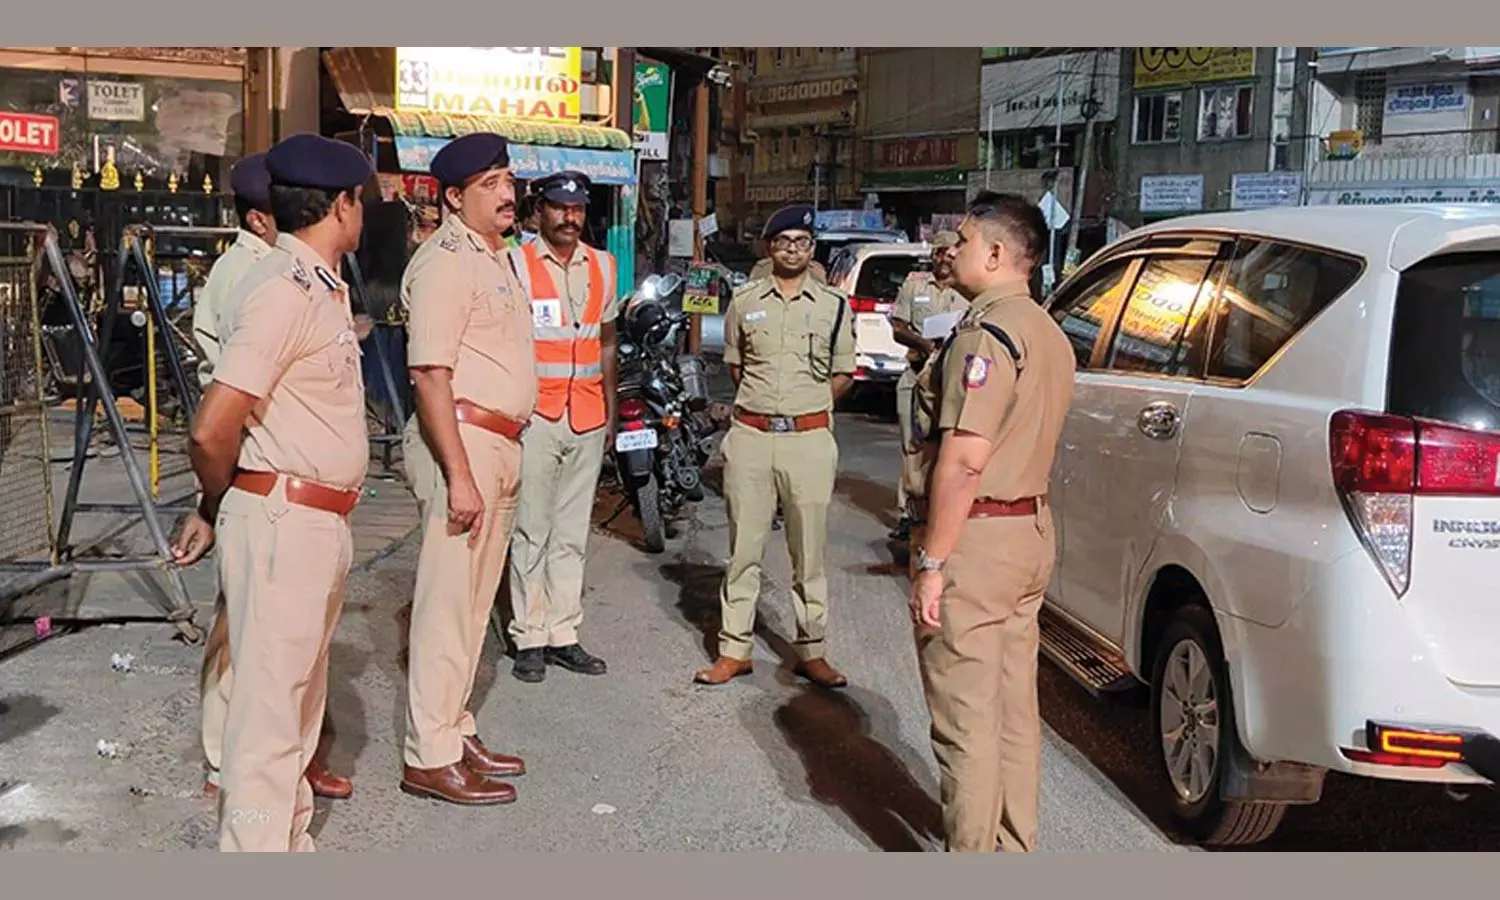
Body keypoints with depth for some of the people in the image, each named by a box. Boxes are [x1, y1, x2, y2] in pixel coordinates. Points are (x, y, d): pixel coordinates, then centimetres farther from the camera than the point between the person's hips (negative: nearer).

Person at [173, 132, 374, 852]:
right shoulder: (286, 290, -17)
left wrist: (217, 511, 9)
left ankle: (291, 844, 33)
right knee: (269, 706, -4)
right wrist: (217, 510, -2)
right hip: (281, 520, -10)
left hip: (320, 523, 10)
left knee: (299, 701, 19)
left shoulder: (323, 287, 13)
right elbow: (211, 432, -21)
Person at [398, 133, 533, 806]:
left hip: (501, 444, 10)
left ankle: (456, 732, 26)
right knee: (447, 600, -6)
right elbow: (430, 373, -20)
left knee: (474, 600, 15)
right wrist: (460, 475, -25)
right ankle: (430, 758, 1)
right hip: (462, 440, -10)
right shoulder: (445, 262, -13)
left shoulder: (497, 257, 19)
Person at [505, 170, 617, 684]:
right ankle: (530, 638, 6)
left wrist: (611, 409, 15)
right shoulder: (516, 264, -3)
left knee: (572, 534, 9)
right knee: (531, 532, -2)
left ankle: (562, 634, 16)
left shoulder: (603, 267, 12)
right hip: (534, 415, -5)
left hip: (588, 419, 5)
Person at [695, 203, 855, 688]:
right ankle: (734, 649, 13)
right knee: (743, 547, 5)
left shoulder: (834, 305, 5)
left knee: (809, 552, 5)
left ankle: (811, 652, 14)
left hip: (810, 438, -1)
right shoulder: (745, 300, 8)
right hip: (750, 435, 1)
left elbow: (843, 374, 11)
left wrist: (807, 407, 2)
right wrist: (761, 402, 10)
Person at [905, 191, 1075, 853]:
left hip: (974, 539, -10)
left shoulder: (986, 332, -17)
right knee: (1014, 712, 16)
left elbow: (964, 458, -23)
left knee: (966, 724, -1)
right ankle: (1014, 847, 26)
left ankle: (973, 856, 7)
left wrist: (931, 563, -20)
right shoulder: (1049, 334, 15)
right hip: (1031, 531, 10)